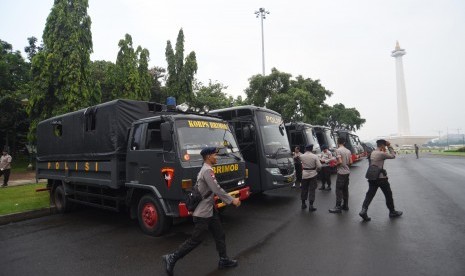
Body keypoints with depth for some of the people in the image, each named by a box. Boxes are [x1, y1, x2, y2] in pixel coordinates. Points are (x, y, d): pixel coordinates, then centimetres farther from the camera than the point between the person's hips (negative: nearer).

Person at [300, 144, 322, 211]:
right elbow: (319, 166, -12)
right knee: (312, 190, 4)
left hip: (304, 174, 2)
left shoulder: (301, 156, -7)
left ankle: (303, 204, 24)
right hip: (313, 174, -2)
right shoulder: (315, 156, -11)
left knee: (304, 189, 14)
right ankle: (311, 206, 3)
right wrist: (316, 170, 6)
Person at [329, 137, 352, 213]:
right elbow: (350, 162, 6)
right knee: (345, 189, 14)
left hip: (341, 172, -7)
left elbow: (340, 162, -21)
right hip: (347, 172, 7)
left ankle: (338, 207, -1)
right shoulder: (348, 151, 8)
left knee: (339, 190, -3)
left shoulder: (338, 150, -13)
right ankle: (345, 206, 22)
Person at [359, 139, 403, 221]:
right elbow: (393, 156, -5)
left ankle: (363, 211, -9)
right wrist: (389, 146, 1)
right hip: (381, 178, -7)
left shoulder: (373, 152, 9)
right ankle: (392, 212, 29)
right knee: (388, 195, 13)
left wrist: (384, 150, 11)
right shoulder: (381, 154, -15)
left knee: (370, 194, 4)